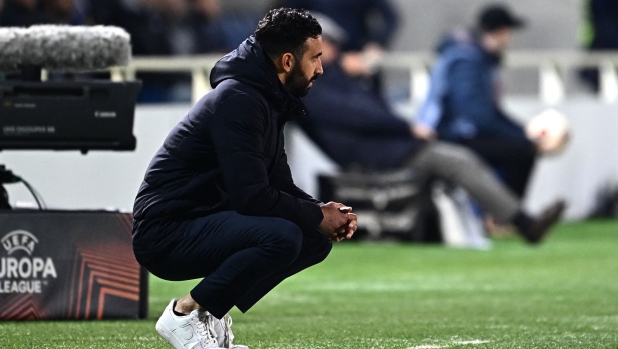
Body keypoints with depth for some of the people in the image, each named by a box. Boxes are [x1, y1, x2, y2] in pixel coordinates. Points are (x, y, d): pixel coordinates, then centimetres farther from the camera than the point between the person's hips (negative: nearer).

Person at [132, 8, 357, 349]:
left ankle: (212, 313, 6)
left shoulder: (268, 101, 13)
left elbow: (279, 186, 19)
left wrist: (323, 211, -1)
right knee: (282, 237, -29)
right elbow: (251, 196, -26)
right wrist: (318, 217, -14)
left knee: (316, 239, 4)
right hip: (166, 233, -10)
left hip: (204, 225, 10)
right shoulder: (237, 100, -19)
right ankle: (186, 313, -14)